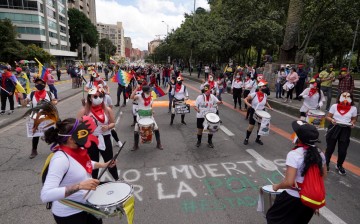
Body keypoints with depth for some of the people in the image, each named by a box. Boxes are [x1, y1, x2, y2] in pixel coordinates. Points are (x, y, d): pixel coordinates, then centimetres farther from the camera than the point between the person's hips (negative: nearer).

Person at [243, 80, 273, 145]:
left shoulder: (265, 95, -3)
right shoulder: (254, 94, -18)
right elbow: (245, 99, -12)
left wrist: (269, 107, 2)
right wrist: (248, 103, -31)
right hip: (253, 112, -4)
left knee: (260, 126, 11)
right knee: (251, 126, 1)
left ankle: (258, 139, 31)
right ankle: (246, 139, 21)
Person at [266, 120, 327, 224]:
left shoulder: (294, 155, -27)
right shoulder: (319, 153, -6)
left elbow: (289, 182, -28)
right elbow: (323, 175, 9)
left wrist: (277, 186, -9)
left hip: (294, 198, -6)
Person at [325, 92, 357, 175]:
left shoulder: (353, 108, -1)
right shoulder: (334, 106, -4)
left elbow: (354, 119, 12)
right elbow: (328, 116, 2)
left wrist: (352, 123, -9)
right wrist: (332, 120, -18)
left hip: (345, 130, 1)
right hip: (334, 128, -1)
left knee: (343, 150, 4)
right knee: (330, 148, 9)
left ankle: (339, 166, 30)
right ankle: (326, 163, 30)